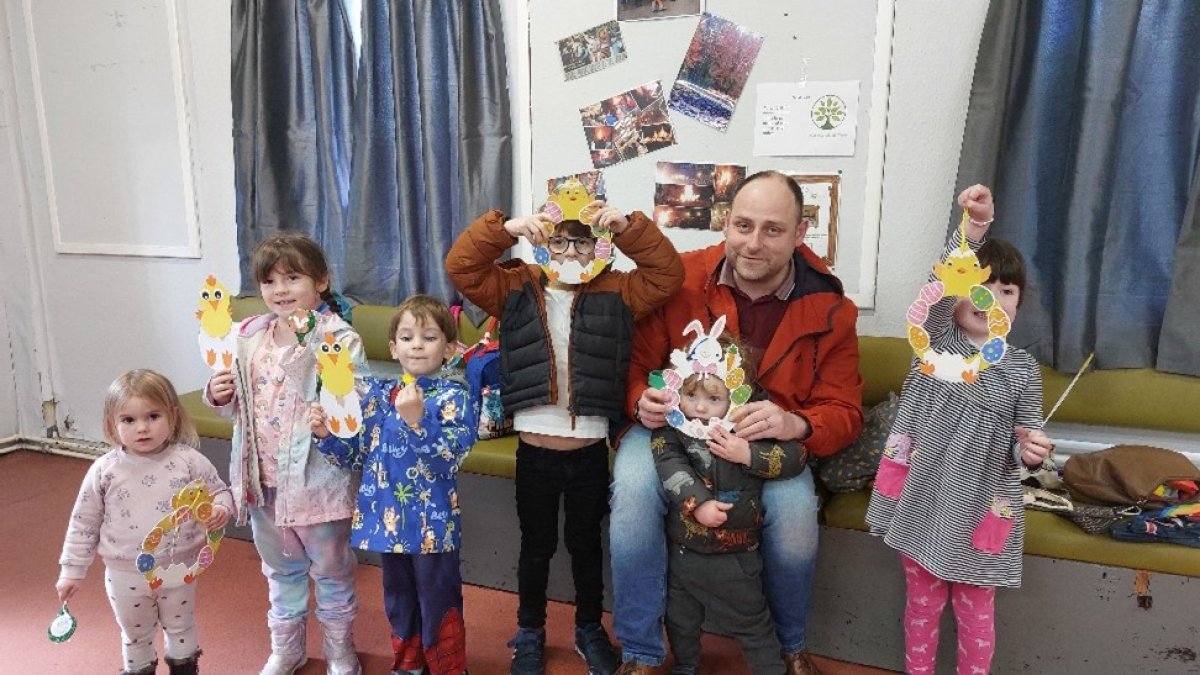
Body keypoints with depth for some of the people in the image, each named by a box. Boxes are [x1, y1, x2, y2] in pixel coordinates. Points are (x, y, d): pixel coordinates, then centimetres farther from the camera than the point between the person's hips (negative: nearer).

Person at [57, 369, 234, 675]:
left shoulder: (189, 461, -15)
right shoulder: (104, 471, -12)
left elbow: (219, 492, -3)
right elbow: (84, 523, -2)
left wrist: (221, 509, -25)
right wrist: (72, 570, 2)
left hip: (178, 569, 0)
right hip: (126, 574, 0)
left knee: (181, 630, 22)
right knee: (135, 636, 22)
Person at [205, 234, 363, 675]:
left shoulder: (340, 340, -15)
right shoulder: (248, 337, 3)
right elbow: (237, 407, 12)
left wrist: (300, 353, -33)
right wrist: (219, 396, -8)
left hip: (317, 477, -5)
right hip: (263, 477, 5)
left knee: (331, 569, 14)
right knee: (281, 568, 23)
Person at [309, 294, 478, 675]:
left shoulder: (454, 396, -12)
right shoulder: (379, 395, 4)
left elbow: (452, 454, -25)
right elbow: (357, 455, 9)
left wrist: (417, 420, -35)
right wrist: (326, 434, -7)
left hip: (432, 521, -5)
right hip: (388, 517, 6)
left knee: (438, 602, 8)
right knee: (399, 599, 22)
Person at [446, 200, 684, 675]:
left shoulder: (616, 293, 0)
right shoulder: (517, 289, 0)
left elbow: (666, 274, -8)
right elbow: (461, 266, -8)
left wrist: (628, 228, -19)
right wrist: (506, 228, -21)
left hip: (590, 452, 0)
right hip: (534, 452, 0)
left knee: (586, 544, 19)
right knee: (536, 546, 18)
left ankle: (589, 629, 40)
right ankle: (530, 631, 39)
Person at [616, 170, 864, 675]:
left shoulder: (829, 309, -6)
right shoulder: (681, 278, -9)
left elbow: (844, 412, -5)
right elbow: (635, 363, 0)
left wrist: (795, 424, -29)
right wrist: (643, 401, -25)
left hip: (770, 439, 1)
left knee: (796, 511, -28)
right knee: (633, 487, -30)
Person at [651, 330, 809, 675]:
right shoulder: (670, 429, -10)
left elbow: (796, 457, -15)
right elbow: (669, 465, -24)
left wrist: (748, 454, -26)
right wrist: (698, 502, -34)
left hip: (735, 558, -3)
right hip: (682, 552, 3)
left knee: (752, 625, 14)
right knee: (680, 621, 25)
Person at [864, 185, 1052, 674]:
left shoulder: (1022, 368, 0)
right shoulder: (937, 340, -4)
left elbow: (1028, 432, 5)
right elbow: (939, 287, -22)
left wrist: (1031, 449, -19)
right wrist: (972, 229, -35)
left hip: (981, 506, 1)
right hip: (923, 497, 0)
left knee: (975, 611, 15)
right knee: (922, 601, 15)